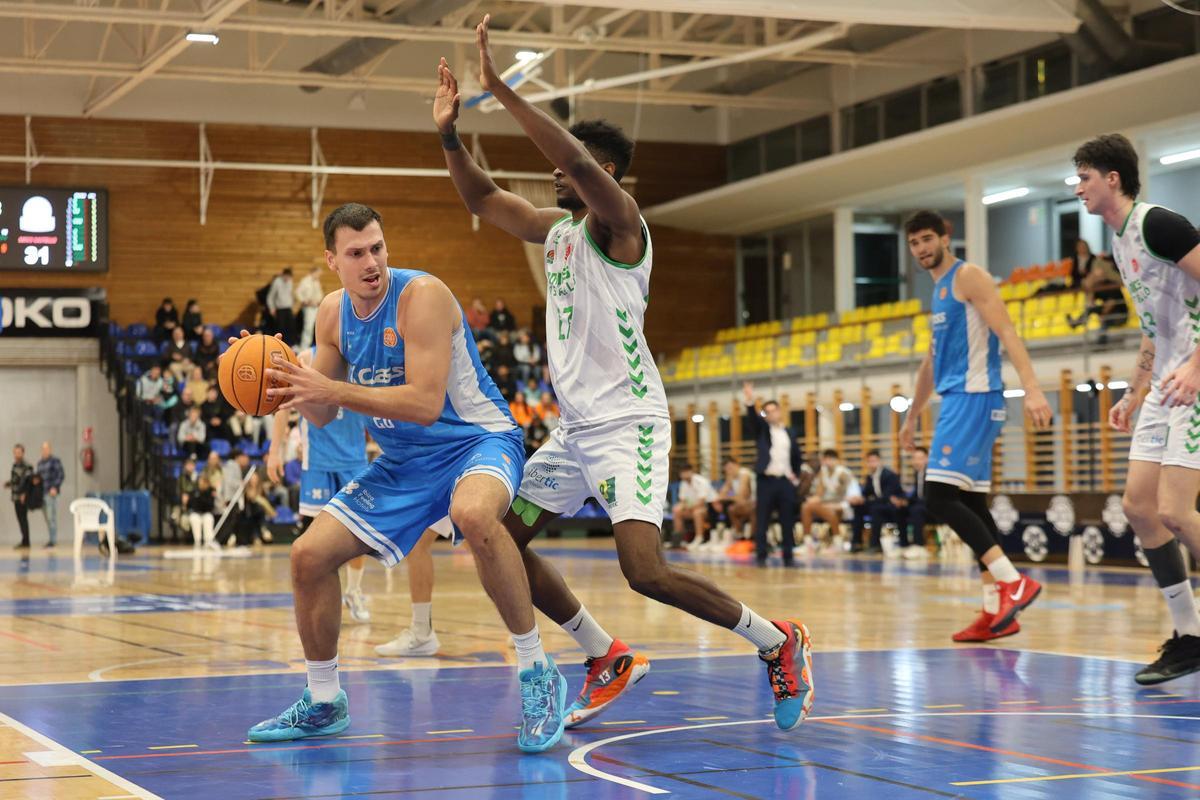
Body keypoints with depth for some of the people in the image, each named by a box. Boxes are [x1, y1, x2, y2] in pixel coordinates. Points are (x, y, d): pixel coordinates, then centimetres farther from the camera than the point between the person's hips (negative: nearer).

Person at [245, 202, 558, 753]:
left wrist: (331, 388, -35)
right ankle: (323, 705, 20)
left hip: (476, 440, -7)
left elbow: (426, 403, -31)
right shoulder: (333, 313, 0)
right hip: (403, 461, 7)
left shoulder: (422, 295, -22)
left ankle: (537, 675, -25)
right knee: (309, 556, -1)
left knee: (473, 514, -41)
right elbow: (322, 415, 6)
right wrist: (291, 385, -15)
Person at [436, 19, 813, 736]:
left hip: (628, 423, -9)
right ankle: (610, 661, 19)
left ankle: (780, 645, -1)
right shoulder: (557, 229, 14)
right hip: (576, 427, 9)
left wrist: (502, 89, -30)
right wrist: (449, 132, 6)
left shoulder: (618, 222, -11)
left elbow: (582, 163, -30)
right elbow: (483, 198, 22)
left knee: (647, 570, -21)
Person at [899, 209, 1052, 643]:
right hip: (955, 400, 10)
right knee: (971, 504, 7)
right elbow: (932, 361, 31)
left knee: (940, 496, -17)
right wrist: (912, 416, 35)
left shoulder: (968, 277, -6)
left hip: (973, 396, -10)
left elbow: (1006, 333, -17)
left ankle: (1014, 583, -20)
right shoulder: (939, 290, 22)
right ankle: (997, 611, 7)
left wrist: (1032, 388, -29)